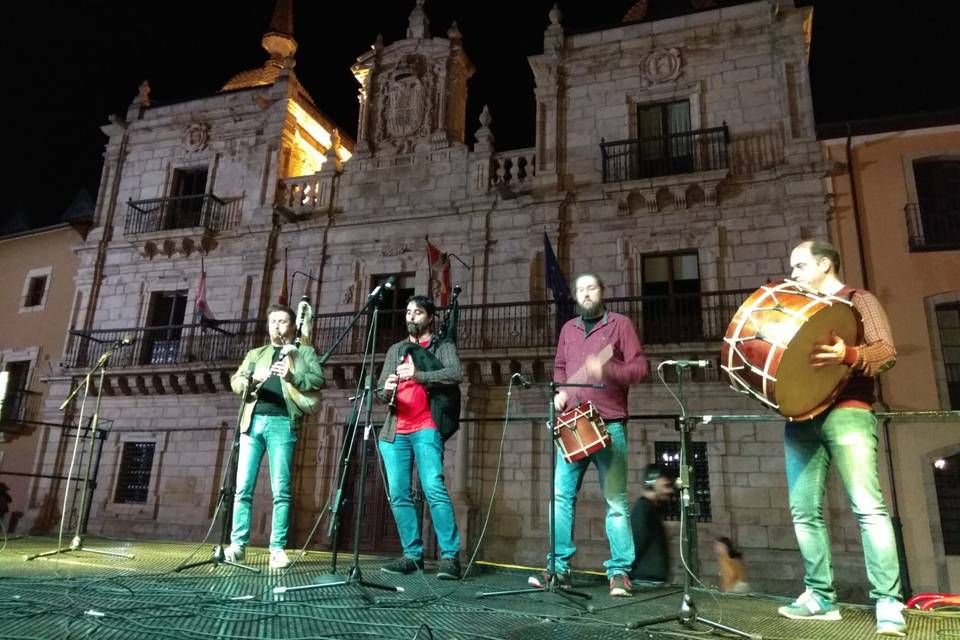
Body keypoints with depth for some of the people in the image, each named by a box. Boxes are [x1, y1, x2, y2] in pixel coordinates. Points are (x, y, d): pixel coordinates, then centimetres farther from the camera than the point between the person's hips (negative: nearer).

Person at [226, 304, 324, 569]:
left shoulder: (304, 352, 16)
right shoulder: (255, 354, 25)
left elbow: (319, 379, 1)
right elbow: (235, 382, 11)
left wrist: (292, 376, -17)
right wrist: (252, 378, -12)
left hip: (282, 422, -3)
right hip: (253, 421, 3)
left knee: (281, 490, -6)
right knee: (243, 487, -2)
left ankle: (277, 548, -2)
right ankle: (237, 544, 4)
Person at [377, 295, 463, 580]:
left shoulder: (443, 347, 8)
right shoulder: (395, 350, 22)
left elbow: (455, 374, -12)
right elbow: (380, 390, 17)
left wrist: (418, 374, -24)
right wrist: (387, 390, -7)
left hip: (426, 428, -5)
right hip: (395, 431, 5)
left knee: (434, 488, -16)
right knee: (399, 495, 1)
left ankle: (450, 556, -13)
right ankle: (413, 555, 9)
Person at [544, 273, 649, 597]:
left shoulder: (620, 323, 5)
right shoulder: (568, 328, 18)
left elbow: (641, 367, -2)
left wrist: (607, 370, -18)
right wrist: (560, 391, 4)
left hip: (609, 424, -4)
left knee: (615, 500, -1)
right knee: (561, 494, 1)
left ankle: (619, 572, 6)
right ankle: (559, 567, 10)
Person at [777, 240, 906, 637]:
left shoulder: (858, 300, 7)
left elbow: (887, 352, -6)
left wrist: (848, 355, -26)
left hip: (846, 412, -6)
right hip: (800, 418, 6)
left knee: (868, 507, -12)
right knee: (804, 511, 3)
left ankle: (889, 603, -5)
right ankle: (820, 597, 11)